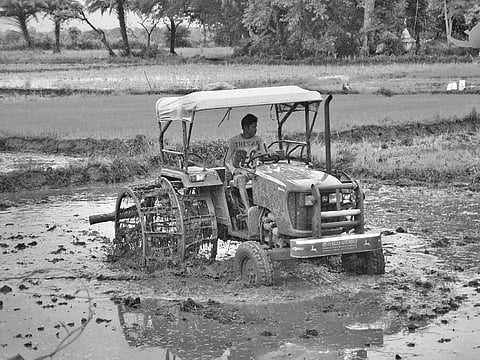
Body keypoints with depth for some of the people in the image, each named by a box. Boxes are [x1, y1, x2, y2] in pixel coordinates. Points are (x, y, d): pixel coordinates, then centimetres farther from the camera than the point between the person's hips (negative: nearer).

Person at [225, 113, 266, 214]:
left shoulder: (258, 140, 11)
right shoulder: (234, 141, 3)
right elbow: (227, 161, 2)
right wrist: (234, 170, -18)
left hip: (255, 170, 2)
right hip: (240, 171, -2)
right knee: (241, 180, -37)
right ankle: (248, 209, -49)